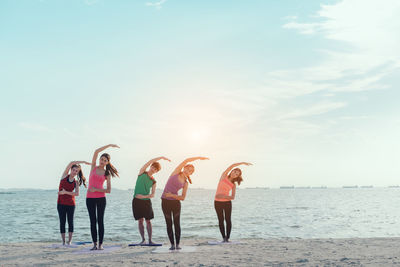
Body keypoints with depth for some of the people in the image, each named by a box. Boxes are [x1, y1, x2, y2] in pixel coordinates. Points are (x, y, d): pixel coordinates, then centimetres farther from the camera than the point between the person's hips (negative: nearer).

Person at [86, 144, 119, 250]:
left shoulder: (107, 174, 4)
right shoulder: (94, 167, 7)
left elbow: (108, 190, -2)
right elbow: (96, 151, -4)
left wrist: (96, 189, -12)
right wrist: (109, 145, -4)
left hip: (101, 198, -1)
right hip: (90, 198, 1)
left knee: (100, 221, -1)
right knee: (93, 221, 2)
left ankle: (100, 244, 2)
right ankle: (94, 244, 5)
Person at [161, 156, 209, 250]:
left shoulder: (185, 183, 7)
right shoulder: (176, 172, 1)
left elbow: (183, 198, 0)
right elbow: (186, 161, -7)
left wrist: (172, 195, -15)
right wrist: (199, 157, -5)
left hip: (176, 202, 2)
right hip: (165, 202, -2)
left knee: (177, 224, -1)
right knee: (169, 224, 2)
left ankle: (177, 244, 8)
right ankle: (172, 244, 9)